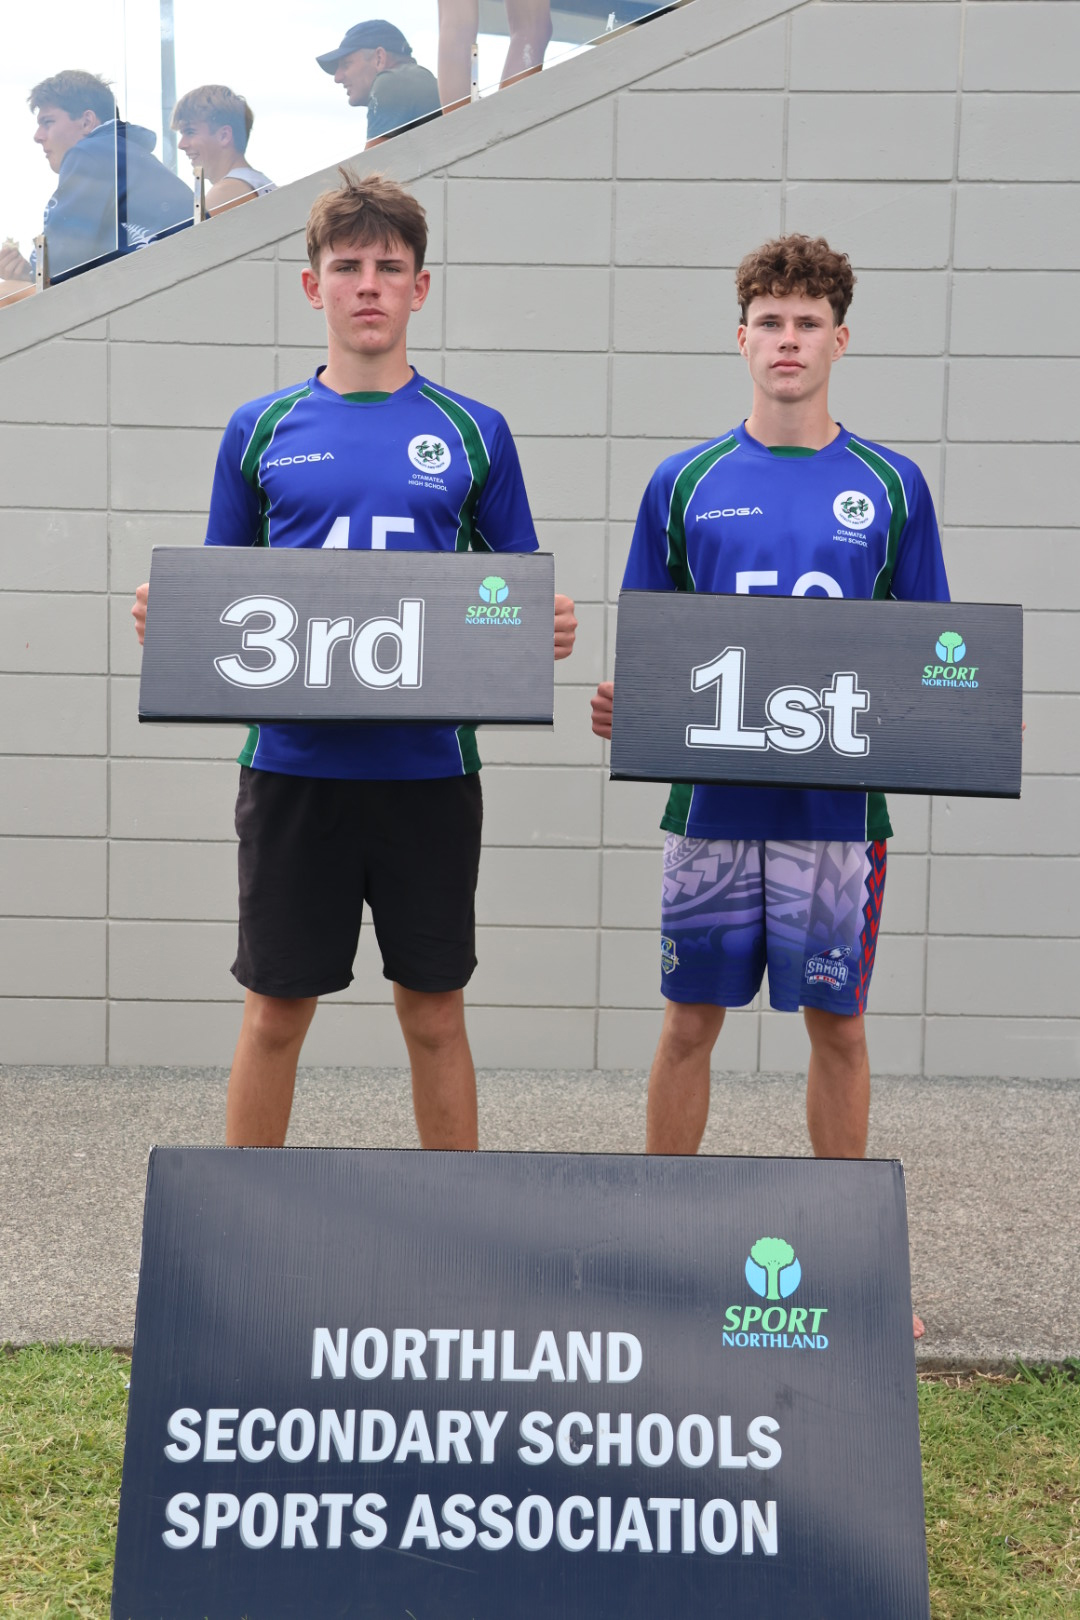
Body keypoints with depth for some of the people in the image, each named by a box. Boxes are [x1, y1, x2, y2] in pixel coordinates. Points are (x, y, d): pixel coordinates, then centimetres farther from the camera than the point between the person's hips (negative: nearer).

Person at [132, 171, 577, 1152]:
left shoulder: (472, 432, 6)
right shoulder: (261, 430, 7)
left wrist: (548, 627, -12)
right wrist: (170, 617, -9)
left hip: (429, 766, 0)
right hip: (294, 764, 0)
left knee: (434, 1010, 9)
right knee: (277, 1010, 8)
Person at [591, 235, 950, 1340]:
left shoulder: (889, 486, 5)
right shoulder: (684, 483, 5)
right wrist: (620, 704, -11)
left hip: (840, 805, 0)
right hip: (712, 797, 0)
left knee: (837, 1025, 9)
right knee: (690, 1020, 7)